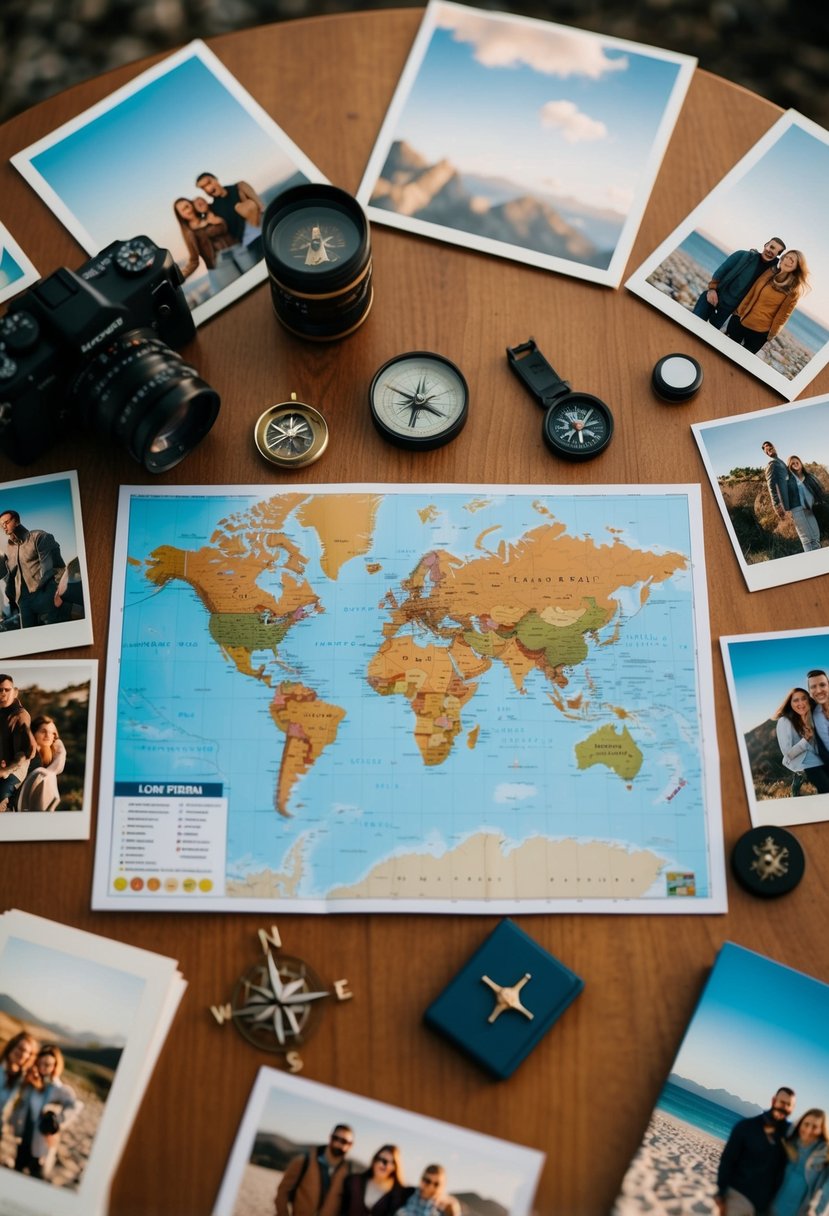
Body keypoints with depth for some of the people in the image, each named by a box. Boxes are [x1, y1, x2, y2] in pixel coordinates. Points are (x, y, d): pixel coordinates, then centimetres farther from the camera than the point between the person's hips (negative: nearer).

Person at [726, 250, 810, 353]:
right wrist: (738, 310, 6)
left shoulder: (794, 289, -13)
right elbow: (751, 293, 7)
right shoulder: (769, 272, 1)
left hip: (760, 331, -4)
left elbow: (783, 314, -9)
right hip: (741, 320, 4)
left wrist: (772, 334, -6)